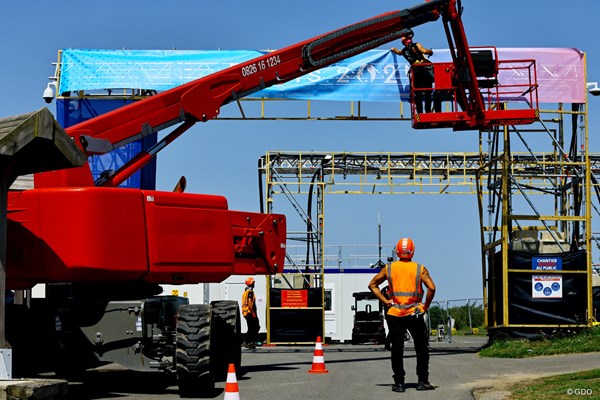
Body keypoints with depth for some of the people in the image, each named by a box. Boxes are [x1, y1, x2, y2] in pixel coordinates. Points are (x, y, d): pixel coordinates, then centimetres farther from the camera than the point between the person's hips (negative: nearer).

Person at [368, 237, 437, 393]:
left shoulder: (389, 268, 5)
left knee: (397, 349, 5)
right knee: (422, 348, 9)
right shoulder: (420, 269, -1)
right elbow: (431, 288, -12)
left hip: (395, 315, 1)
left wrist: (385, 300, 6)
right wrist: (426, 306, -1)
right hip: (415, 314, -1)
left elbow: (372, 285, 8)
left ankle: (399, 383, 4)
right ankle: (423, 381, 7)